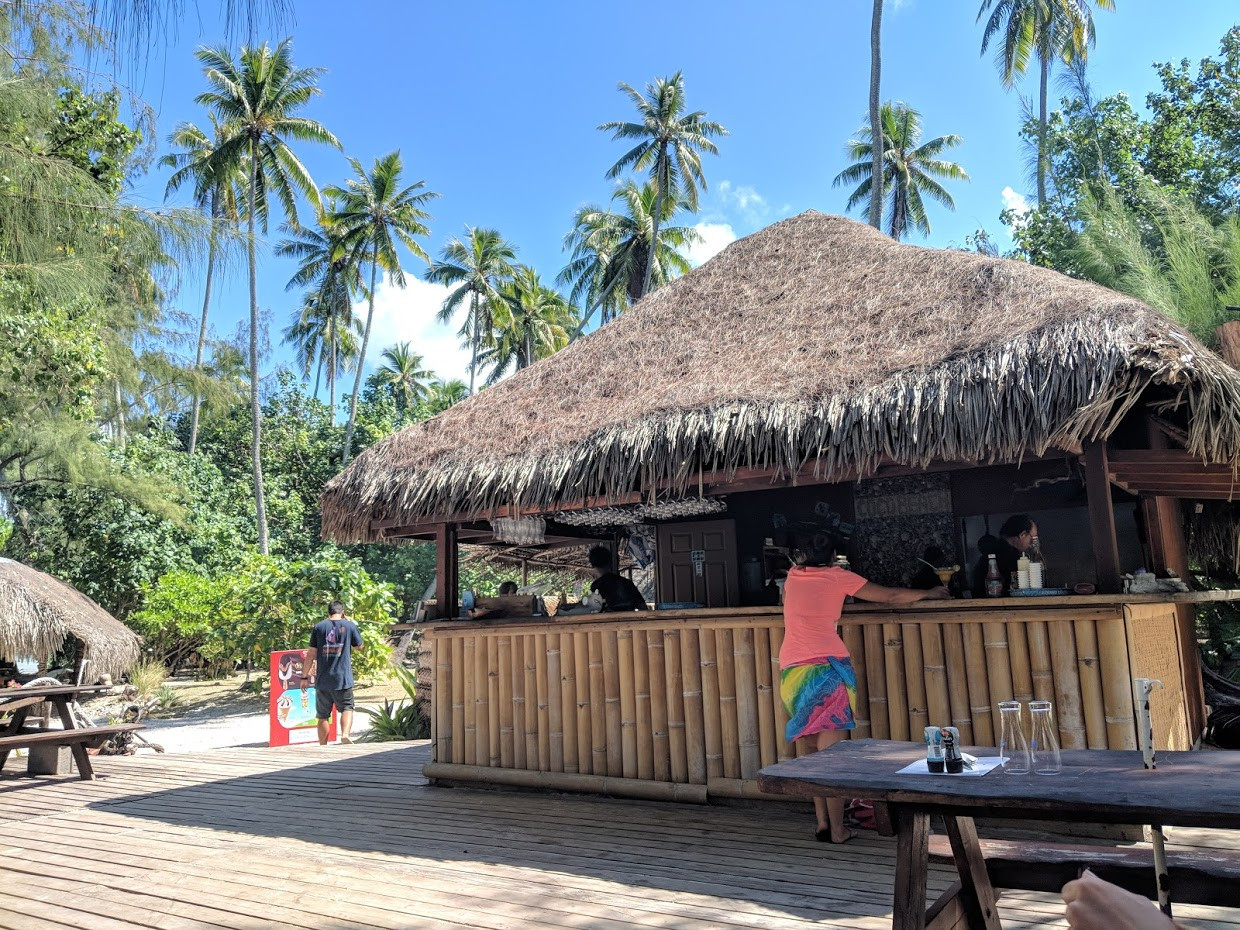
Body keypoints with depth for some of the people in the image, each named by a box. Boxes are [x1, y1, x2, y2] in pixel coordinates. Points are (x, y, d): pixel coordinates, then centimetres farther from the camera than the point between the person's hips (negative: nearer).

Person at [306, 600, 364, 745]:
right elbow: (359, 647, 14)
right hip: (343, 678, -1)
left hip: (322, 679, 1)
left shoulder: (319, 627, 2)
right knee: (347, 708, 10)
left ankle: (323, 747, 13)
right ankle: (345, 734, -14)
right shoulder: (350, 626, 0)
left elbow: (312, 654, 0)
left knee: (323, 715, 10)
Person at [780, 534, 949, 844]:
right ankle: (837, 830, 0)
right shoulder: (837, 577, 5)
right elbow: (890, 596, 12)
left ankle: (822, 823, 12)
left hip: (791, 671, 4)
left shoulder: (793, 576, 15)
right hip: (827, 667, -4)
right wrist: (928, 594, 27)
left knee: (816, 752, 13)